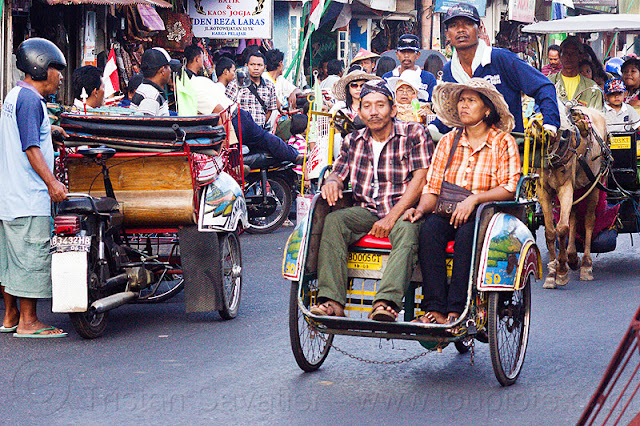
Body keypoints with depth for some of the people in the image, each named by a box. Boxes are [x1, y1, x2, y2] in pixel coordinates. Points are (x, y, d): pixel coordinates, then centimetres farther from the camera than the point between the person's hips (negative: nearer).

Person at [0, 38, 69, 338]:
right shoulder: (30, 99, -15)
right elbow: (30, 147, -22)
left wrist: (48, 129, 44)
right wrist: (51, 181, -27)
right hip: (28, 199, -11)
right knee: (33, 256, -6)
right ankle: (27, 322, -2)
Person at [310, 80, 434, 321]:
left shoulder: (414, 134, 2)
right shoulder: (353, 141, 17)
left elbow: (420, 179, -7)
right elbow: (339, 173, 16)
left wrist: (391, 218, -17)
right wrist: (331, 182, -12)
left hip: (403, 210, -4)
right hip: (365, 212, 4)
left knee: (406, 230, -38)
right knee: (333, 221, -26)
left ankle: (386, 303, -56)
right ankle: (332, 302, -36)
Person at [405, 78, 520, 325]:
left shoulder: (503, 142, 4)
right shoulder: (448, 141, 15)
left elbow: (510, 188, -7)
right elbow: (432, 188, 11)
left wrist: (474, 199, -21)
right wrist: (421, 209, -10)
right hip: (449, 212, 3)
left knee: (467, 232, -36)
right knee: (430, 228, -30)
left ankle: (456, 311, -36)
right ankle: (435, 309, -35)